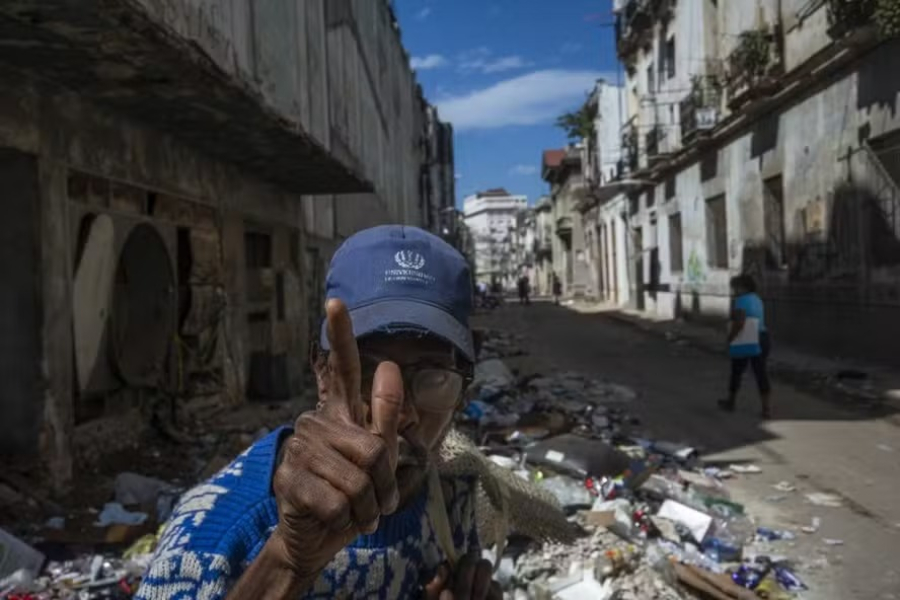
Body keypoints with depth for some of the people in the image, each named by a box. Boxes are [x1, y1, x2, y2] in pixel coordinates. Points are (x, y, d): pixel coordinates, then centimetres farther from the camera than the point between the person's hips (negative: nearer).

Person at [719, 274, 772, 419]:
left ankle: (731, 402, 27)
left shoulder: (742, 300, -14)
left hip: (745, 343, -7)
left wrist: (729, 338, -9)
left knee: (736, 373, 10)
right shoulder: (756, 299, 14)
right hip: (760, 340, 8)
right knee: (761, 374, 3)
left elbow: (739, 323, -21)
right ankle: (767, 409, -2)